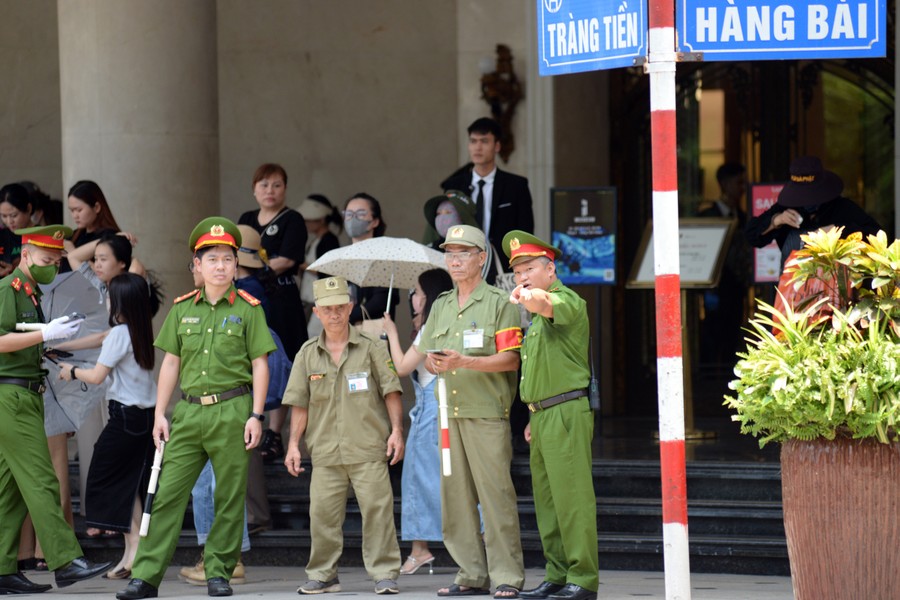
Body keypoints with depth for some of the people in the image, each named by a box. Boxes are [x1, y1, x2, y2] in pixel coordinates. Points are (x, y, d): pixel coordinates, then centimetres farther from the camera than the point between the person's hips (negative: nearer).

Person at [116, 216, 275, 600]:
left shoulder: (248, 309, 3)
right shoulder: (182, 309, 11)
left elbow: (260, 365, 2)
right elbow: (170, 363, 14)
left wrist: (256, 416, -6)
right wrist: (160, 414, 8)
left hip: (231, 411, -2)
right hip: (188, 412, 2)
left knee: (229, 498, 2)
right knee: (168, 492, -3)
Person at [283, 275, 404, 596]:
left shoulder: (371, 348, 6)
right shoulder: (308, 354, 12)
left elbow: (391, 392, 5)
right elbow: (299, 404, 13)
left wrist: (396, 430, -4)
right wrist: (294, 444, 8)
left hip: (368, 449, -2)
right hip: (325, 450, 3)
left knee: (376, 509, -6)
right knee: (322, 513, 0)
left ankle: (384, 573, 0)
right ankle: (322, 575, 10)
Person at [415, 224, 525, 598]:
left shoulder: (498, 304, 0)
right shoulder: (441, 306, 20)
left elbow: (510, 359, -8)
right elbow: (427, 358, 21)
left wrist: (464, 361, -19)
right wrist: (434, 363, -4)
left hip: (487, 412, -6)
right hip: (449, 412, 6)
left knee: (495, 492, -9)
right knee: (455, 494, 5)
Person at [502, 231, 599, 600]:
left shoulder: (566, 300, -7)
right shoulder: (536, 315, 22)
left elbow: (545, 304, -33)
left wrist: (529, 297, -53)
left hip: (566, 413, -10)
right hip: (543, 415, 10)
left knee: (572, 498, -11)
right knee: (546, 500, 11)